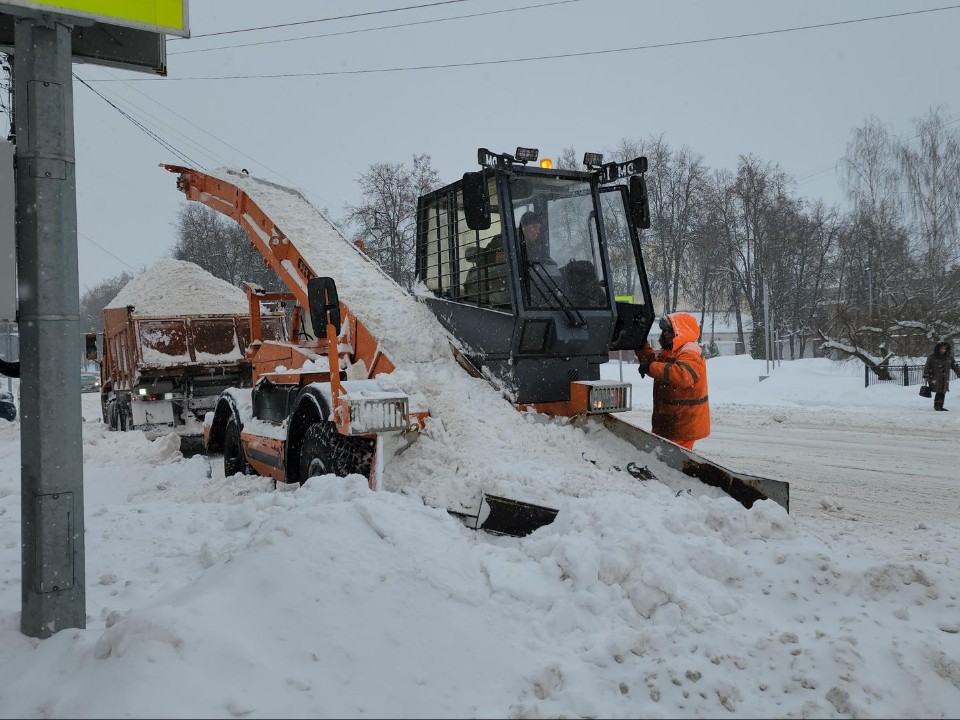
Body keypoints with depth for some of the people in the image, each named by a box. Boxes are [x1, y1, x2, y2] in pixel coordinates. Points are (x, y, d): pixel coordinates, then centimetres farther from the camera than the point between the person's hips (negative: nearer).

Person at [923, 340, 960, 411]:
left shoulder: (949, 357, 6)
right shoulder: (932, 356, -5)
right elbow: (927, 367, -4)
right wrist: (925, 377, -6)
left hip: (945, 378, 4)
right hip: (935, 378, -4)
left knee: (943, 392, 4)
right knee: (939, 392, -10)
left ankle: (940, 406, 14)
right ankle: (936, 405, 2)